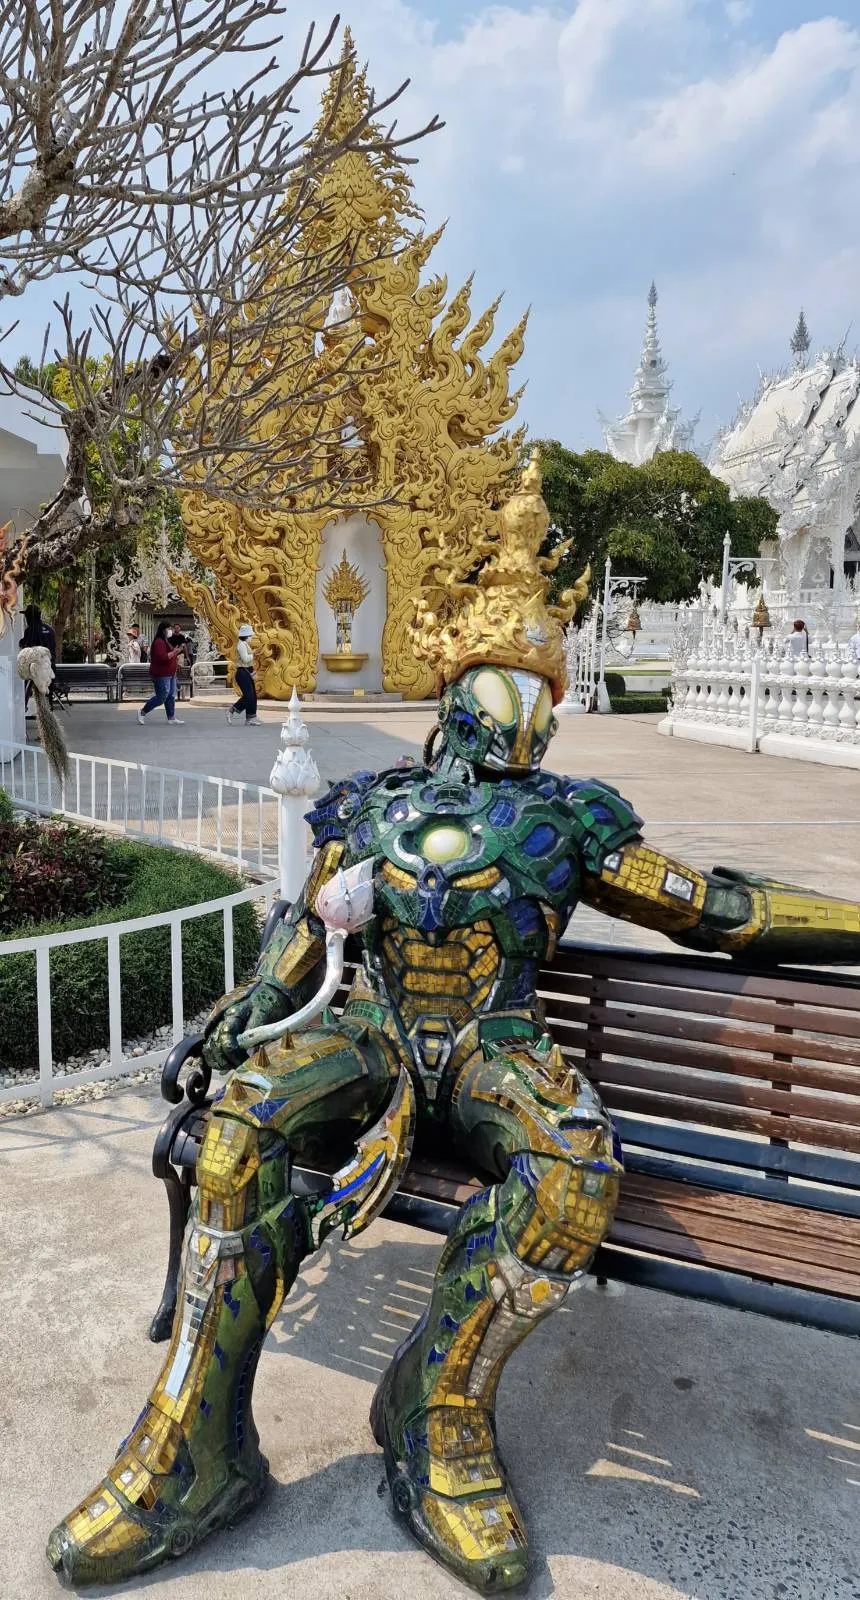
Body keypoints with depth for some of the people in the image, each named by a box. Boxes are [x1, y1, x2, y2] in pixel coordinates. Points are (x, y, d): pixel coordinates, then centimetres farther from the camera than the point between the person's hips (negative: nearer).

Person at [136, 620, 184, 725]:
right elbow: (163, 657, -27)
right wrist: (174, 652, -21)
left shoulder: (165, 641, 16)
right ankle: (142, 712, 9)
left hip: (170, 674, 10)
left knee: (171, 696, 9)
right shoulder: (159, 642, -17)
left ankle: (171, 718, 11)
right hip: (162, 675, -10)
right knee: (161, 698, -5)